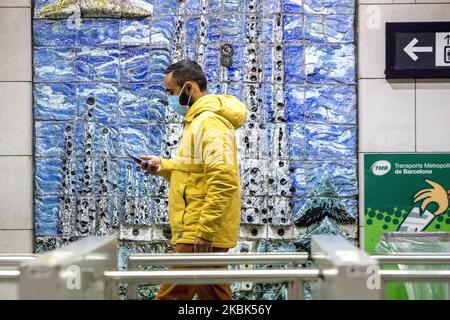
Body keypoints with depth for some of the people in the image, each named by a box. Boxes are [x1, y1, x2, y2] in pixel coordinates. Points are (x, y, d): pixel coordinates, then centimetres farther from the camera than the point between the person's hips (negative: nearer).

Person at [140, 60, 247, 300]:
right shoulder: (200, 120, 18)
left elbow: (223, 180, -25)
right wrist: (163, 166, 11)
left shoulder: (209, 121, -16)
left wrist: (204, 231, -26)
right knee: (214, 295, 14)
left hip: (200, 234, -11)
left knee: (171, 296, -7)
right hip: (204, 231, 11)